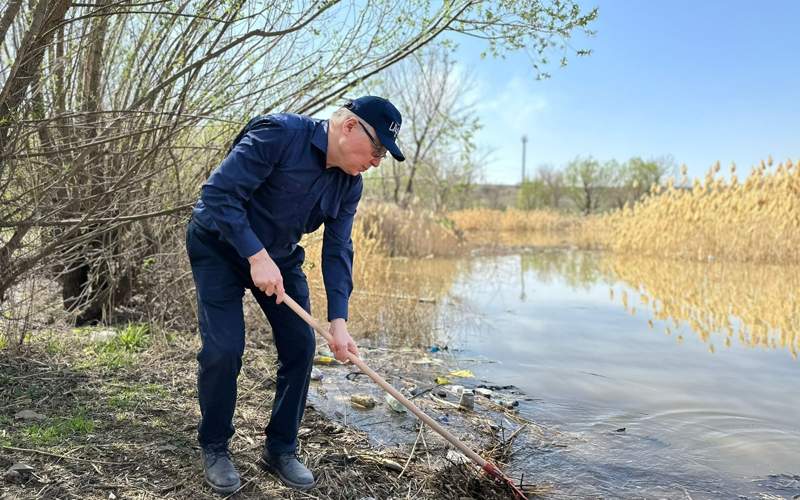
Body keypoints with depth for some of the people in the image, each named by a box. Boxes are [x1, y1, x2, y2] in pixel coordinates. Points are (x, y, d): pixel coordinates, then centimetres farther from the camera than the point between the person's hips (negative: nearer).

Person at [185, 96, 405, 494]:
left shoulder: (349, 185, -7)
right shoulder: (280, 133, -28)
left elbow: (337, 251, -8)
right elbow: (219, 192, -30)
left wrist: (338, 320, -18)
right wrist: (257, 257, -35)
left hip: (279, 256, 7)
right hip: (220, 245, -6)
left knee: (300, 346, -1)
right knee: (223, 349, -13)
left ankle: (280, 448, 16)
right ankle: (214, 447, 13)